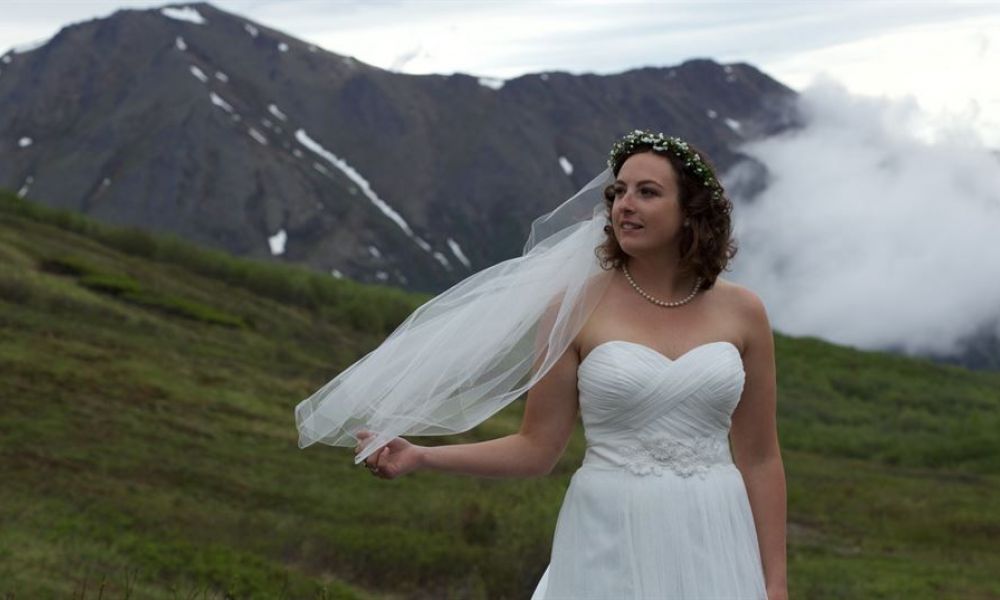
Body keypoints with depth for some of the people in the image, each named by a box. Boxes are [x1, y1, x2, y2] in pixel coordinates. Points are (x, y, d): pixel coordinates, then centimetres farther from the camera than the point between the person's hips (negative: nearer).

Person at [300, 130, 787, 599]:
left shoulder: (742, 312, 2)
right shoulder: (576, 307, -3)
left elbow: (759, 458, 6)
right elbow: (536, 448, 0)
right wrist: (420, 458, -12)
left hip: (712, 547, 2)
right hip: (611, 546, -1)